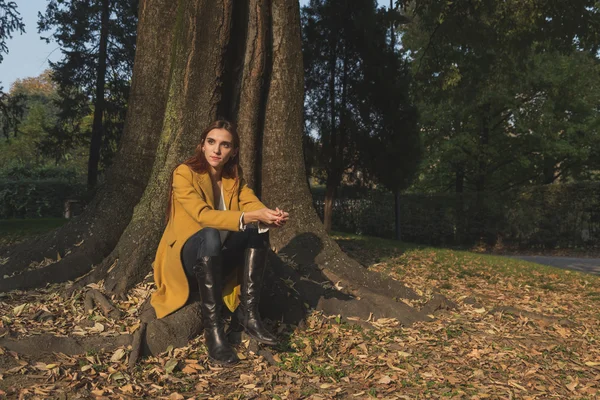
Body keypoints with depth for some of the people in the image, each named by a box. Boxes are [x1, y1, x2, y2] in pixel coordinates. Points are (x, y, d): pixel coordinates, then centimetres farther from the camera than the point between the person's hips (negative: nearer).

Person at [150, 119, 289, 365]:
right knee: (210, 235, -36)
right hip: (185, 261, -5)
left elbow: (253, 204, -14)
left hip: (218, 260, 5)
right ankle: (212, 328, -34)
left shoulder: (235, 179, 4)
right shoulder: (184, 173, -13)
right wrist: (249, 217, -42)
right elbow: (203, 215, -29)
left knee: (258, 228, -19)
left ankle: (247, 313, -22)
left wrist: (272, 216, -37)